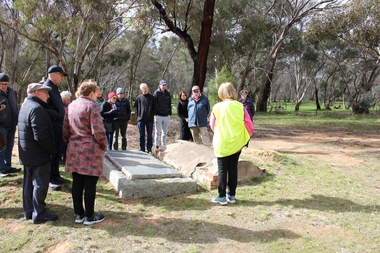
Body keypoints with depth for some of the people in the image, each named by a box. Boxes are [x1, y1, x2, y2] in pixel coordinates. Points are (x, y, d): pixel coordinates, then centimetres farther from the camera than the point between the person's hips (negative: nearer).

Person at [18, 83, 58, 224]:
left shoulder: (26, 106, 13)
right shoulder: (37, 108, -21)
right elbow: (41, 136, -27)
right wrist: (53, 150, -15)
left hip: (27, 153, 10)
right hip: (38, 155, -10)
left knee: (29, 183, 16)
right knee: (40, 184, 0)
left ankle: (28, 211, 27)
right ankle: (39, 214, 9)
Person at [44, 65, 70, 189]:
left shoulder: (54, 88, 16)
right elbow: (43, 109, -24)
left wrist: (65, 108, 6)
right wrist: (58, 115, -21)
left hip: (58, 125, 9)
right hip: (51, 126, -9)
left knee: (57, 152, 16)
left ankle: (56, 176, 28)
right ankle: (50, 179, 12)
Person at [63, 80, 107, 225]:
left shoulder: (71, 106, 11)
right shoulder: (91, 106, -11)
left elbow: (65, 129, 15)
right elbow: (98, 131, -18)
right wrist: (104, 145, -4)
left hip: (73, 150, 7)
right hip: (90, 150, -7)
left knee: (77, 183, 12)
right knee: (90, 184, 3)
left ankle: (79, 214, 22)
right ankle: (89, 216, 13)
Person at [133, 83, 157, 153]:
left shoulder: (152, 97, 2)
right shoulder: (139, 97, 3)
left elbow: (155, 107, 6)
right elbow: (135, 106, 11)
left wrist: (152, 114, -4)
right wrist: (137, 114, 1)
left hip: (150, 119, 0)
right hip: (141, 119, 1)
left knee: (150, 135, 5)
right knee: (142, 135, 8)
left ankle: (149, 149, 13)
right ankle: (142, 149, 15)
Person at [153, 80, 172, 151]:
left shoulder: (168, 94, 11)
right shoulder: (156, 93, -4)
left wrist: (170, 113, 12)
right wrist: (155, 114, -10)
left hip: (167, 115, 5)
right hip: (158, 115, -5)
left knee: (165, 132, 11)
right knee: (157, 132, 1)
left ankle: (163, 146, 20)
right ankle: (156, 146, 8)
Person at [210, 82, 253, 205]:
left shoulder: (217, 107, -10)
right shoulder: (240, 107, -6)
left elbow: (212, 126, 2)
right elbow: (249, 125, -4)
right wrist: (244, 139, 10)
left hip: (222, 144, -2)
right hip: (237, 143, 3)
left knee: (222, 170, 7)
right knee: (233, 169, 12)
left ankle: (222, 197, 11)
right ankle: (232, 195, 20)